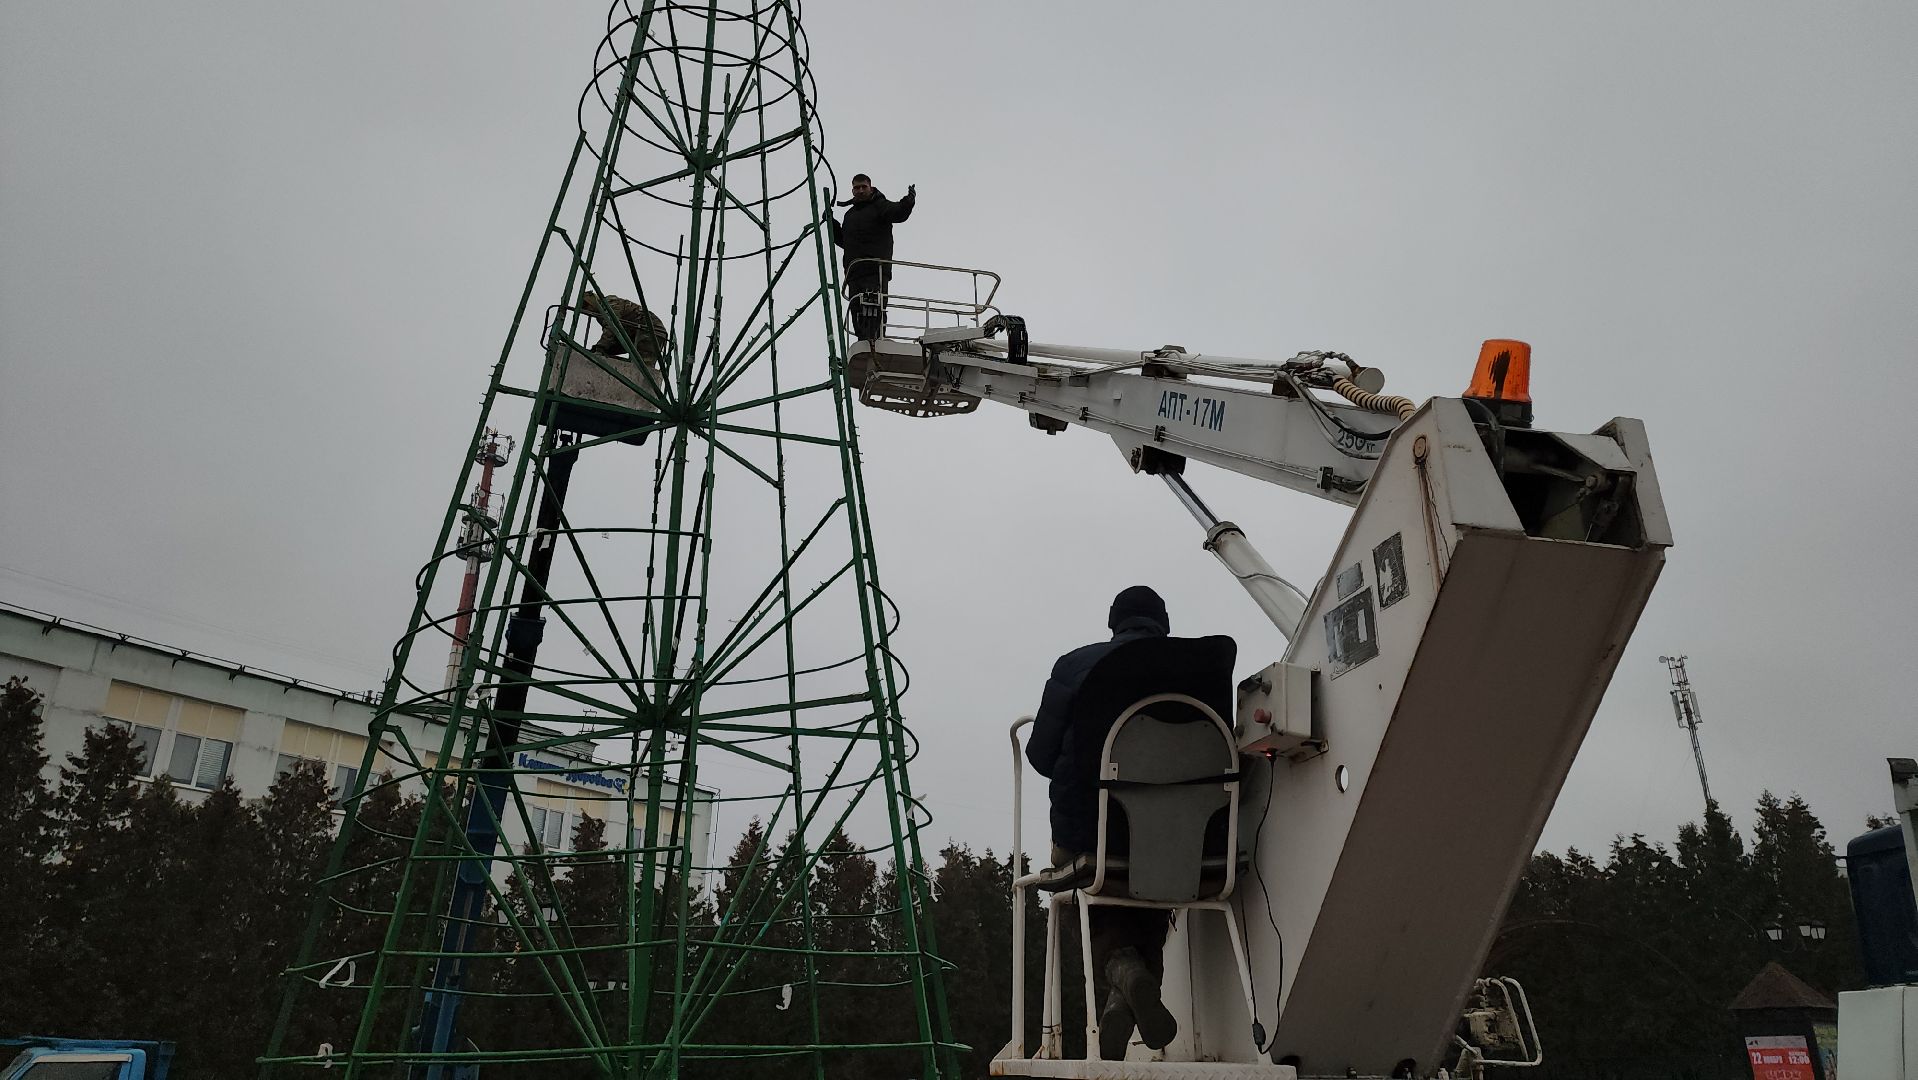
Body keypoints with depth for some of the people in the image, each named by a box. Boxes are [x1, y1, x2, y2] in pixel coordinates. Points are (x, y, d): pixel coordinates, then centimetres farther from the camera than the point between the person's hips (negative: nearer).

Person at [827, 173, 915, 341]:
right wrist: (831, 221, 23)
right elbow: (843, 241, 33)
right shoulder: (850, 213, 24)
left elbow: (898, 213, -17)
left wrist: (909, 201, -37)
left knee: (873, 311, -19)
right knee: (857, 313, 5)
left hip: (876, 272, -7)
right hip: (854, 273, 7)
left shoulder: (880, 206, 3)